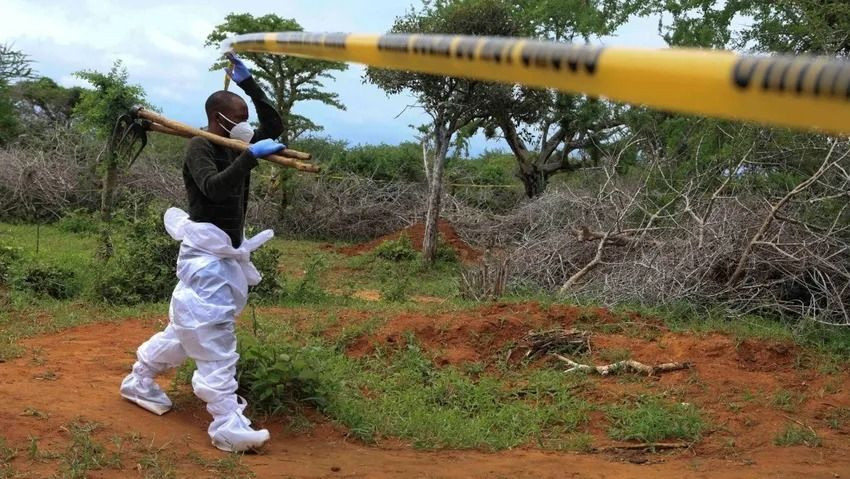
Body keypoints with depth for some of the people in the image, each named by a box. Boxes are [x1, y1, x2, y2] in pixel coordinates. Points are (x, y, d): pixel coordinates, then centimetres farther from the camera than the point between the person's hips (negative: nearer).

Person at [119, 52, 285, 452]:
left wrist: (249, 84, 7)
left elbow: (275, 127, 12)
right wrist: (251, 156, -36)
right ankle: (229, 426, -15)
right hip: (205, 255, -9)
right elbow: (214, 187, -30)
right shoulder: (199, 147, -13)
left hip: (227, 255, 9)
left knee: (189, 327, 19)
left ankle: (139, 381, 36)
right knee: (214, 338, -12)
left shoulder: (234, 148, 10)